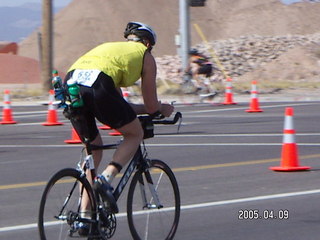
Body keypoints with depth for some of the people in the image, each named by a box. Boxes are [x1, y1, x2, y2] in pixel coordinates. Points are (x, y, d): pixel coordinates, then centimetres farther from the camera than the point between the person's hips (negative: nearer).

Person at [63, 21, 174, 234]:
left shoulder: (109, 47, 38)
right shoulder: (146, 56, 22)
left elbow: (116, 102, 41)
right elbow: (152, 107, 22)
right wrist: (163, 109, 45)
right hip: (97, 87, -6)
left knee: (94, 147, 24)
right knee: (135, 134, 17)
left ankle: (84, 214, 19)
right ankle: (106, 178, -6)